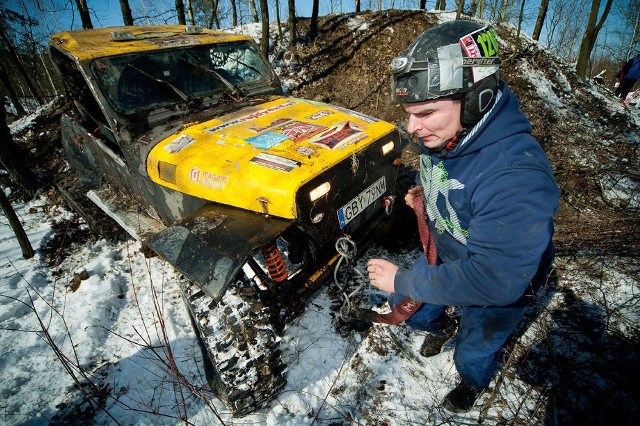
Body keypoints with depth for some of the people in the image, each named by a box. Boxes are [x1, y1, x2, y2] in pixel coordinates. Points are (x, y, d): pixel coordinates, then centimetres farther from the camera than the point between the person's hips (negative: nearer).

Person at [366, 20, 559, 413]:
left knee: (474, 355, 19)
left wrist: (403, 279, -35)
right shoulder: (442, 136, -15)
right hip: (446, 255, 6)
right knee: (405, 306, 20)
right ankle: (443, 325, 54)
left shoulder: (516, 175, -41)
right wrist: (426, 192, -9)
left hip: (502, 287, -6)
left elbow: (493, 279, -42)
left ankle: (474, 385, 57)